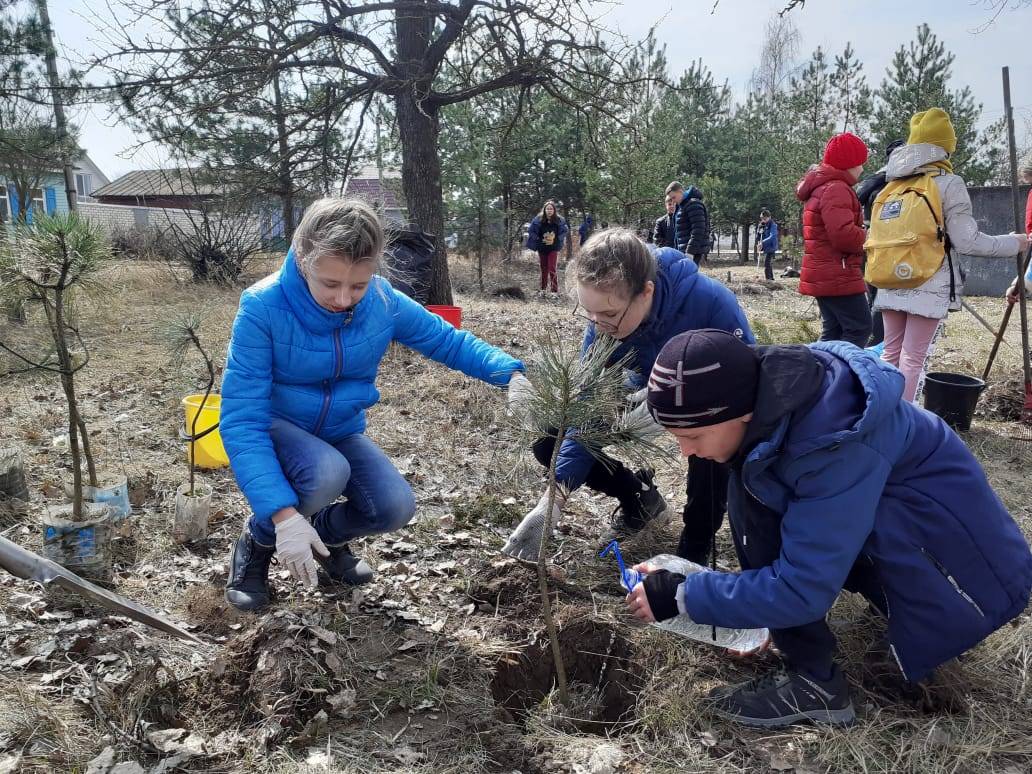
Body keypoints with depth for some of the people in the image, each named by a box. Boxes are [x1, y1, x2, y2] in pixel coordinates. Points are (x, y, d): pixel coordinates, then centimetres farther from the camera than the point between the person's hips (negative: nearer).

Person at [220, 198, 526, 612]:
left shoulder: (384, 301, -18)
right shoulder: (263, 307, -29)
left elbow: (448, 341, -3)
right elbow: (241, 419, -30)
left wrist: (511, 373, -22)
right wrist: (284, 514, -40)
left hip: (341, 432, 4)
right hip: (274, 427, -3)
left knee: (395, 507, -19)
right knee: (327, 474, -35)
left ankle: (324, 534, 15)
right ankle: (257, 543, -2)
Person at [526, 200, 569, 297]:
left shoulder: (559, 221, -5)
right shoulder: (538, 220, -5)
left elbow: (563, 232, 3)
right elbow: (532, 232, 1)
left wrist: (555, 240, -9)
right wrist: (539, 240, -8)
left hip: (553, 248, -2)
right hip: (542, 248, 2)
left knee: (552, 268, -11)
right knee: (544, 269, 11)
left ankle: (555, 290, -8)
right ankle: (543, 289, 21)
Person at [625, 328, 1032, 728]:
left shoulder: (837, 448, -34)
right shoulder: (765, 394, -12)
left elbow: (804, 589, -31)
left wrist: (682, 595, -24)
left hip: (951, 546, -8)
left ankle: (814, 683, -15)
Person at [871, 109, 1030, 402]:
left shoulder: (892, 184, 11)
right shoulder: (949, 184, -7)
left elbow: (876, 235, 13)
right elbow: (966, 241, -9)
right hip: (928, 286, -5)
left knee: (891, 353, 12)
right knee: (913, 358, -1)